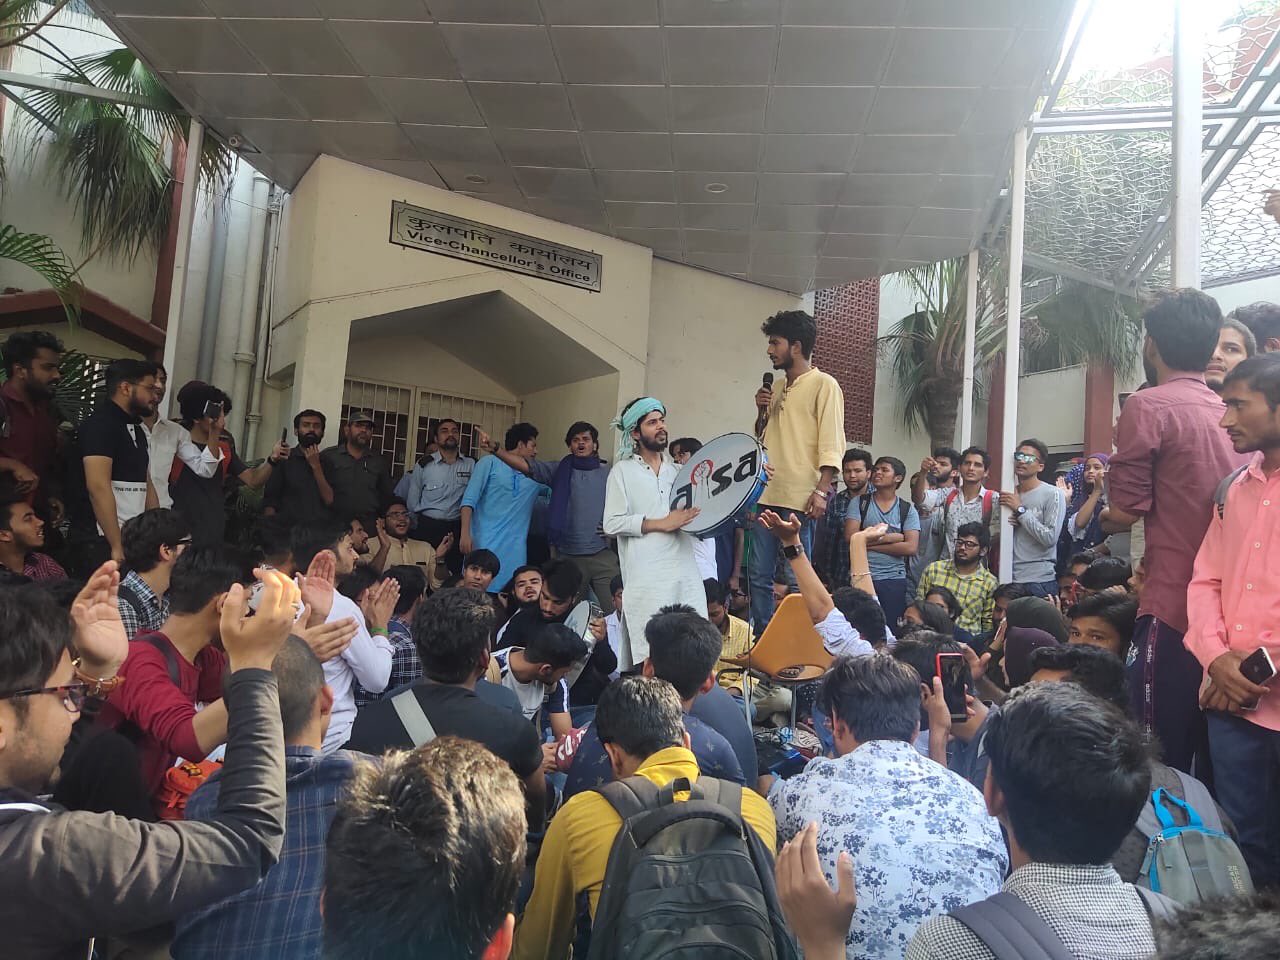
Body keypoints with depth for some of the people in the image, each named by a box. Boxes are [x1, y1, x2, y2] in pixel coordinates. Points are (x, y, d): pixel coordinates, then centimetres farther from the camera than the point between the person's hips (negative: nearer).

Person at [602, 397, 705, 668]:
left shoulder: (677, 471, 20)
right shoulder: (623, 471, 5)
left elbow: (695, 518, 26)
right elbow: (612, 523, -6)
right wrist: (663, 524, -10)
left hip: (686, 574, 5)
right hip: (647, 579, -4)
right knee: (649, 656, -9)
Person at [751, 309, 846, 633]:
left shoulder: (823, 384, -3)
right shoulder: (777, 387, 20)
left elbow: (832, 444, -10)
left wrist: (821, 491, -20)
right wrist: (761, 412, 8)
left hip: (800, 497, -7)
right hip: (768, 495, 7)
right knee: (760, 575, 8)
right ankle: (760, 639, 16)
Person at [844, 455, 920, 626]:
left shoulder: (908, 509, 6)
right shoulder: (859, 503, 5)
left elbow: (911, 547, -7)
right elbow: (852, 537, -9)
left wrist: (869, 543, -8)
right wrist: (892, 537, -8)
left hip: (894, 580, 1)